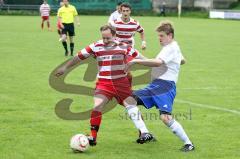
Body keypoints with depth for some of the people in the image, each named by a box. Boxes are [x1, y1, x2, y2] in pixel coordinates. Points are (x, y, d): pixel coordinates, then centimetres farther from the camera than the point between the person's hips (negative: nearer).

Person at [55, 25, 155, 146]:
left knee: (131, 106, -6)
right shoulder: (96, 47, 0)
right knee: (97, 106, -15)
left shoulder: (123, 47, 0)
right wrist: (65, 67, 7)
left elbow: (138, 57, 9)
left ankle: (145, 133, -1)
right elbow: (79, 57, 5)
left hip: (121, 82, 0)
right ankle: (93, 137, -6)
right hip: (103, 83, 0)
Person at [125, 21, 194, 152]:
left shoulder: (171, 48, -11)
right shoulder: (173, 47, 22)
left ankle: (188, 144, -10)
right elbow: (183, 60, 42)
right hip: (155, 85, 11)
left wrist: (136, 61, -25)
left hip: (165, 85, -11)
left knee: (165, 117, -24)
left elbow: (158, 62, -28)